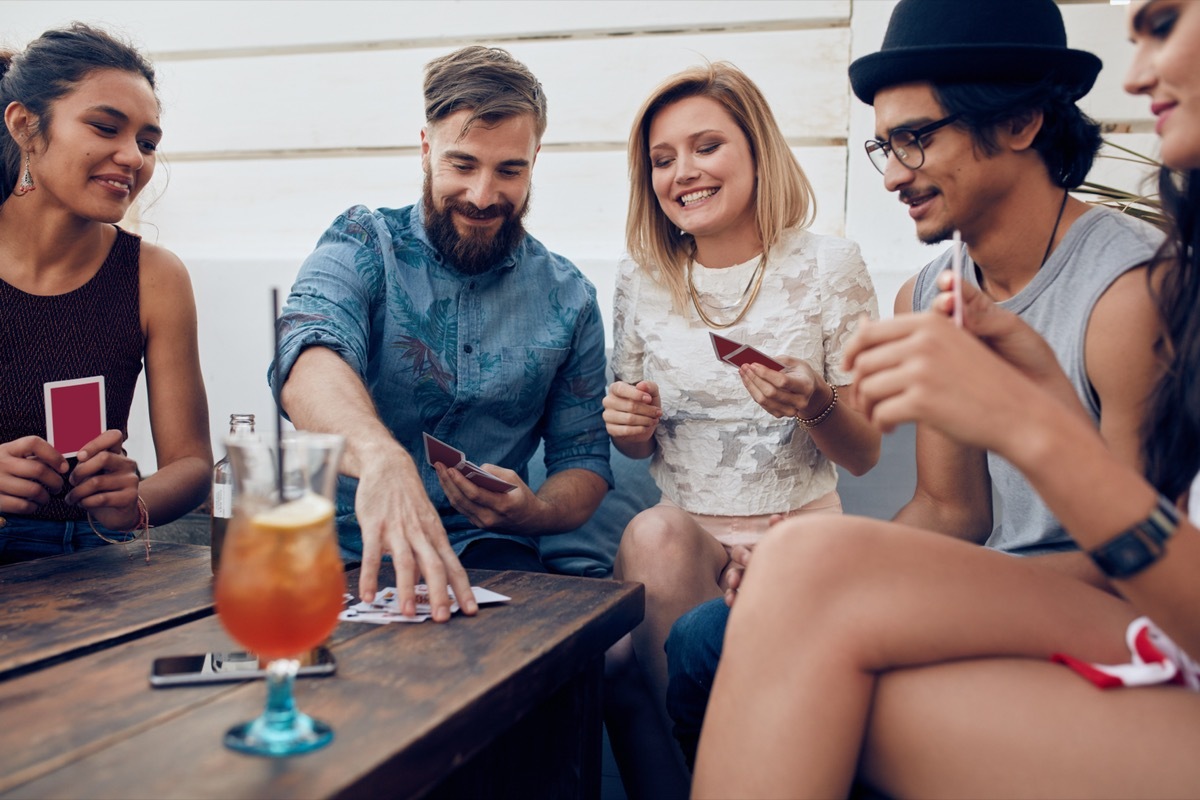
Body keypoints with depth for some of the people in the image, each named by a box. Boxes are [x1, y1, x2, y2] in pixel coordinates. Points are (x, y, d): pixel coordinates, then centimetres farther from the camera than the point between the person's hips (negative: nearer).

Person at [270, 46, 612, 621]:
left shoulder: (568, 299, 7)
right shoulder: (362, 245, -1)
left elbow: (584, 462, 11)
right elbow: (310, 359, -23)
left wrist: (533, 510, -14)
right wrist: (380, 458, -47)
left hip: (479, 553, 1)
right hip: (341, 546, 0)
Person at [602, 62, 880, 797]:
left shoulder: (827, 265, -3)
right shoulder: (644, 278, 6)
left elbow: (864, 454, 0)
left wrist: (814, 404, -21)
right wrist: (628, 425, -8)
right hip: (684, 537, 3)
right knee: (653, 535, -34)